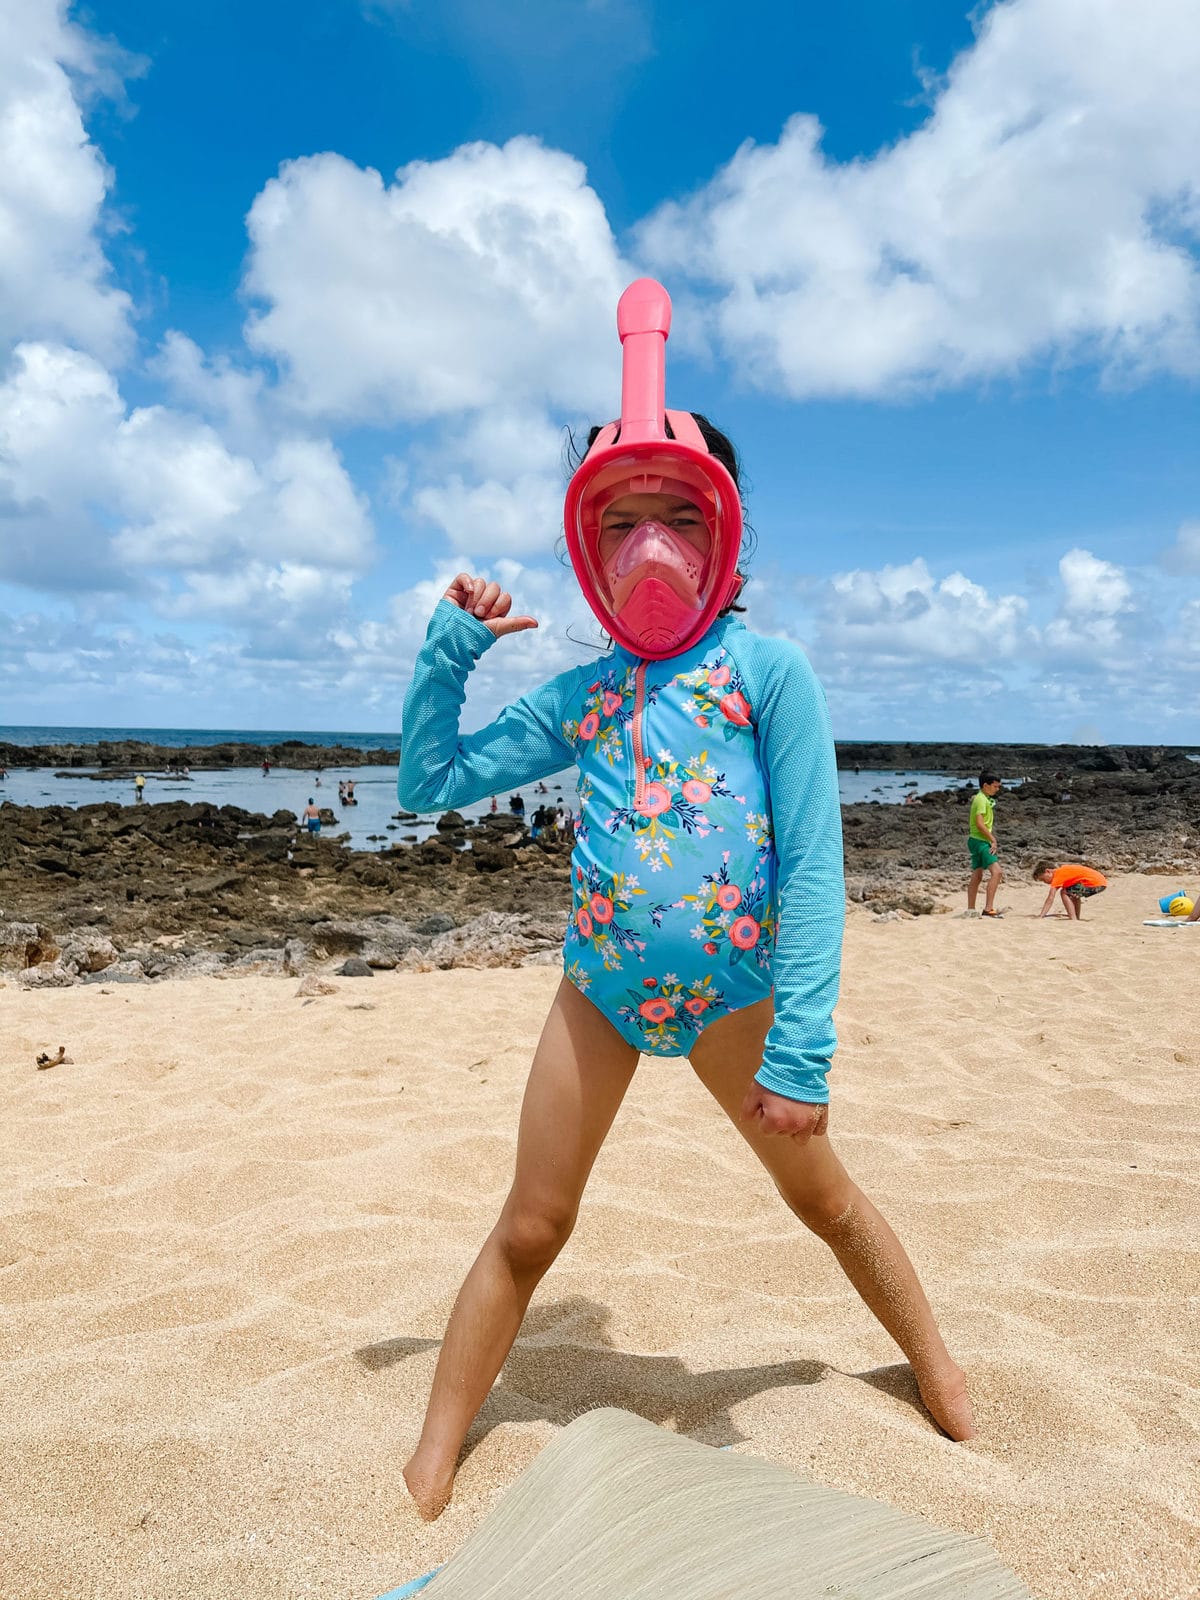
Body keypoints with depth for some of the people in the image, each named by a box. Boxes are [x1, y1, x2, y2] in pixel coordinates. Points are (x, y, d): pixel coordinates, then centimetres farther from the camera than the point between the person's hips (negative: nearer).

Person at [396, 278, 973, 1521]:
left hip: (733, 994, -2)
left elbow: (812, 867, -14)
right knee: (529, 1231, 8)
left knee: (824, 1199, 18)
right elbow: (429, 783, 6)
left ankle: (936, 1368, 45)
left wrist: (801, 1043, -19)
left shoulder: (769, 670, -10)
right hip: (599, 989, 2)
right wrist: (448, 650, -4)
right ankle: (432, 1463, 26)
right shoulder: (578, 697, 1)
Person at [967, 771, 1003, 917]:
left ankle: (970, 909, 15)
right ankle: (988, 908, -22)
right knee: (996, 872, -18)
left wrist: (991, 839, 17)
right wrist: (993, 839, -18)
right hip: (980, 840, -11)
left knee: (977, 876, 11)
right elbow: (979, 823, -22)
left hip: (978, 841, 11)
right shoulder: (981, 799, -14)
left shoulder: (985, 799, 18)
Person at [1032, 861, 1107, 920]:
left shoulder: (1058, 874, -6)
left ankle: (1073, 919, -10)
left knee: (1064, 893, -5)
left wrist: (1040, 917, -11)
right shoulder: (1063, 871, 21)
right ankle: (1077, 918, 27)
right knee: (1073, 893, 27)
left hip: (1096, 882, -10)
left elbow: (1050, 899, -11)